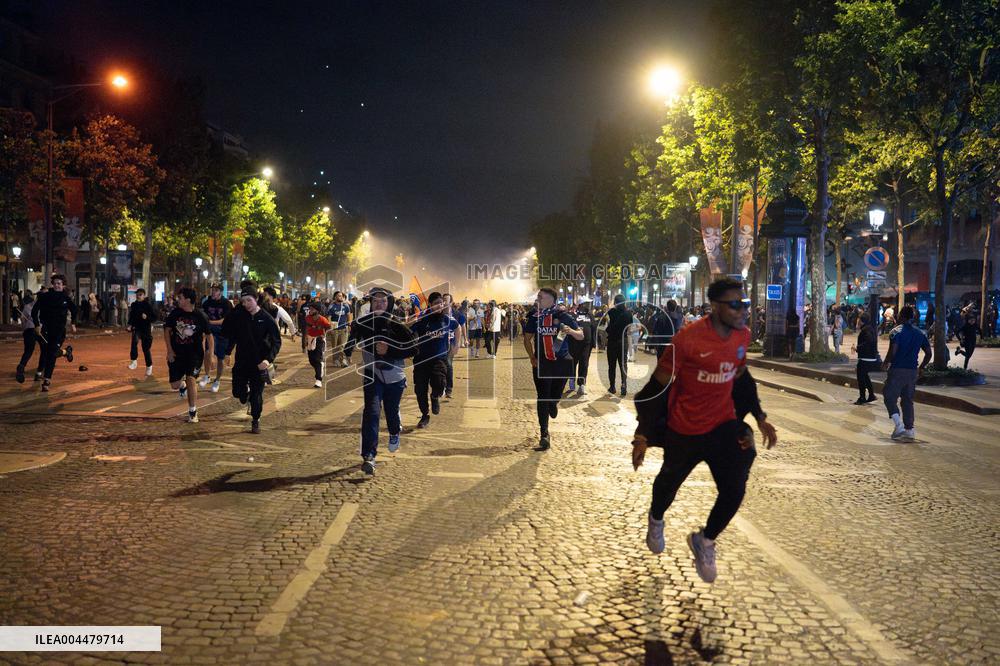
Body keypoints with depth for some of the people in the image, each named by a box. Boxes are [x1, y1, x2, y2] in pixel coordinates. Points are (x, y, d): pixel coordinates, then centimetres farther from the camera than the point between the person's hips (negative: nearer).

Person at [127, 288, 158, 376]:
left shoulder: (148, 305, -8)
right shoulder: (134, 305, 5)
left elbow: (154, 317, -7)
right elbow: (132, 316, 19)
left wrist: (147, 317, -24)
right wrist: (129, 324, 5)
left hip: (146, 329, -2)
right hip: (136, 328, 2)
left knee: (146, 349, 6)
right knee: (134, 341, -30)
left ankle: (149, 367, 26)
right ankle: (134, 360, -20)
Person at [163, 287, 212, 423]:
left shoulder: (200, 316, -10)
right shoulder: (175, 313, -4)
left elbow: (209, 334, -2)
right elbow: (167, 330, 4)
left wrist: (210, 353, -6)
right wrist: (169, 350, -4)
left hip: (194, 353, -3)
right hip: (176, 353, 3)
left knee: (191, 379, -19)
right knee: (174, 385, 4)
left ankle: (193, 412, -6)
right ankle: (182, 385, 45)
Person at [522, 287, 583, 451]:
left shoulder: (563, 316, -5)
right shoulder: (534, 317, 1)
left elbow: (581, 336, -3)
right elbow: (527, 338, 12)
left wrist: (570, 331, -25)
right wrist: (532, 357, 1)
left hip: (561, 362, -1)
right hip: (541, 363, 1)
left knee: (555, 395, 10)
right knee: (542, 399, -5)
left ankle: (553, 403, 51)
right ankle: (544, 436, -3)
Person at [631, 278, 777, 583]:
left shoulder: (743, 334, -6)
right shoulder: (688, 338, -24)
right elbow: (657, 386, -17)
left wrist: (758, 418, 7)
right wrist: (642, 436, -19)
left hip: (724, 424, 4)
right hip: (684, 429, -4)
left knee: (734, 490, -7)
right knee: (670, 481, 18)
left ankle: (704, 541, 22)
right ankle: (655, 519, 54)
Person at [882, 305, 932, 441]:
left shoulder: (896, 331, -9)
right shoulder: (920, 333, 8)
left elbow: (893, 351, -19)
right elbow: (929, 353, 9)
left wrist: (885, 363, -3)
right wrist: (921, 368, 19)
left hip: (897, 369, -5)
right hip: (912, 371, 5)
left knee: (889, 396, 4)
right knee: (908, 400, 12)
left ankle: (898, 424, -13)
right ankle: (909, 429, 9)